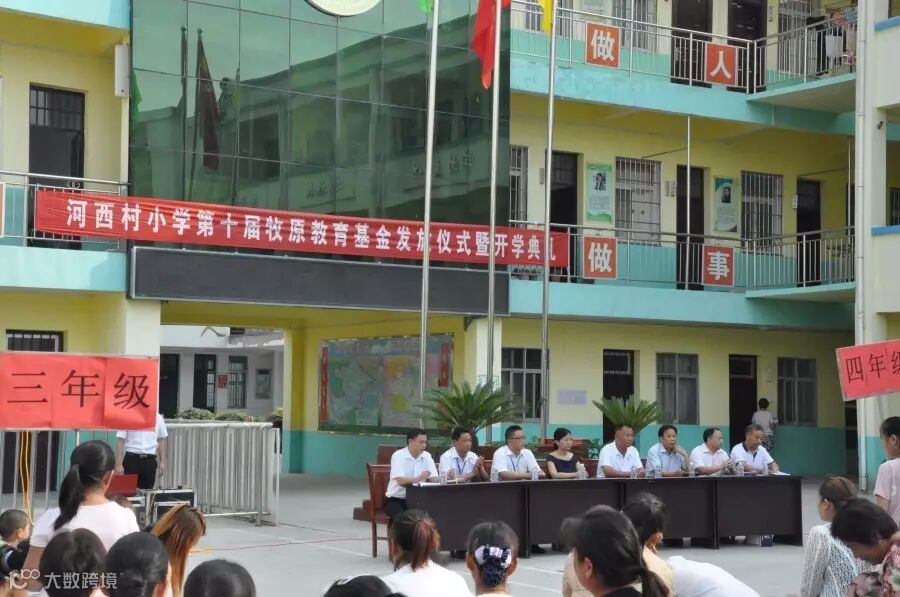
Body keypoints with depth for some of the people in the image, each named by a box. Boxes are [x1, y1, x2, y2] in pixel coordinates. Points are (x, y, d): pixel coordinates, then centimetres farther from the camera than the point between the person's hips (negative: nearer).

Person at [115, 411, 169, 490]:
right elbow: (120, 441, -4)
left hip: (150, 460, 2)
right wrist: (118, 464, -10)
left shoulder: (158, 418, 5)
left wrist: (162, 462, 7)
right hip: (131, 459, -2)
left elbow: (161, 441, 12)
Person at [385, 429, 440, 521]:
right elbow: (400, 481, -25)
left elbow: (434, 478, -3)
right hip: (396, 499, -5)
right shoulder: (398, 456, -11)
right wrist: (418, 478, -42)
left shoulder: (427, 456, 5)